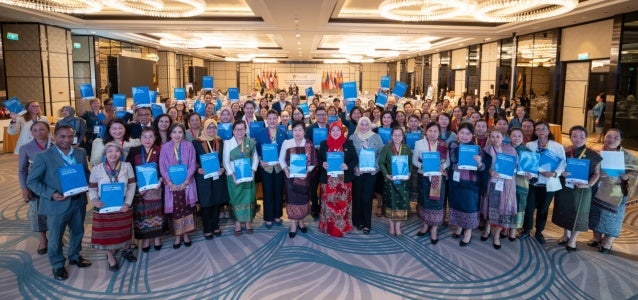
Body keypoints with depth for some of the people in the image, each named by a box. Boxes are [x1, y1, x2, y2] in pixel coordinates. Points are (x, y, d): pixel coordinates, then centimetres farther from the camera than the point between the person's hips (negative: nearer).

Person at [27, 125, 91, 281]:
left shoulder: (80, 153, 1)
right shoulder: (44, 156, -13)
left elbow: (86, 173, 12)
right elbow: (32, 181, -10)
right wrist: (51, 194, -21)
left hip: (79, 201, 4)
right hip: (58, 204, -4)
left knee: (78, 232, 21)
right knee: (55, 237, 11)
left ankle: (75, 256, 45)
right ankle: (58, 265, 31)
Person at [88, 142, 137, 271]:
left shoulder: (127, 166, -7)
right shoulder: (97, 169, -11)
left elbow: (132, 186, -2)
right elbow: (92, 189, -3)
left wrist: (128, 203, -12)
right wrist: (94, 200, -24)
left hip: (123, 206, 1)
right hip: (103, 208, -1)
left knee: (124, 231, 18)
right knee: (106, 233, 10)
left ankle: (126, 250, 46)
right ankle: (110, 257, 33)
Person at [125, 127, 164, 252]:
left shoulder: (159, 151, 1)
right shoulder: (134, 151, 1)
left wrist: (160, 181, -14)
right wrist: (136, 185, -10)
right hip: (139, 188, 0)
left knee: (156, 211, 6)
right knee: (142, 212, 2)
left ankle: (157, 237, 19)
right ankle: (145, 238, 14)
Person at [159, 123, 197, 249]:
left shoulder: (189, 146, 0)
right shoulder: (165, 147, -1)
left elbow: (192, 165, -2)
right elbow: (162, 167, -3)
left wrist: (185, 181, -11)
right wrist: (170, 183, -12)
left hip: (186, 183, 1)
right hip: (172, 184, 0)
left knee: (187, 208, 5)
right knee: (176, 210, 3)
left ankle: (185, 234, 18)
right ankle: (177, 235, 14)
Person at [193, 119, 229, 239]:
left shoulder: (220, 142, 7)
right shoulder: (197, 142, -3)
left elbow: (223, 158, 10)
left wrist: (223, 168, -7)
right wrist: (198, 169, -18)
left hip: (218, 176, 3)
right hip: (203, 177, -3)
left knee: (217, 202, 11)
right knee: (206, 203, 3)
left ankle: (215, 226, 26)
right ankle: (207, 229, 15)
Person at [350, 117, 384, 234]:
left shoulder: (376, 137, 3)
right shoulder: (353, 137, 2)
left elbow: (381, 153, 4)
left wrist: (375, 166, -8)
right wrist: (355, 167, -10)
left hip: (371, 172, 0)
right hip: (357, 172, 0)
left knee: (367, 198, -2)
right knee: (357, 197, 5)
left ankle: (367, 224, 8)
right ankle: (358, 221, 20)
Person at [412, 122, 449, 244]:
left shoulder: (444, 145, 0)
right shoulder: (419, 143, -1)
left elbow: (448, 161, 2)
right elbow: (414, 160, 0)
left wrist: (443, 166, -18)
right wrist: (422, 166, -17)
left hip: (439, 177, 0)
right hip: (424, 176, 0)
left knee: (437, 202, 1)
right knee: (424, 201, 9)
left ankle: (434, 230, 13)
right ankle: (426, 225, 29)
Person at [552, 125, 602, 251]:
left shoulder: (593, 155, -7)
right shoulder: (564, 151, -4)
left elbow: (597, 173, -1)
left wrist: (588, 184, -17)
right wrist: (561, 173, -16)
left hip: (581, 189, -2)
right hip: (564, 187, 2)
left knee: (578, 213, 6)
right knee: (564, 210, 12)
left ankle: (573, 239, 23)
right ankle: (566, 234, 33)